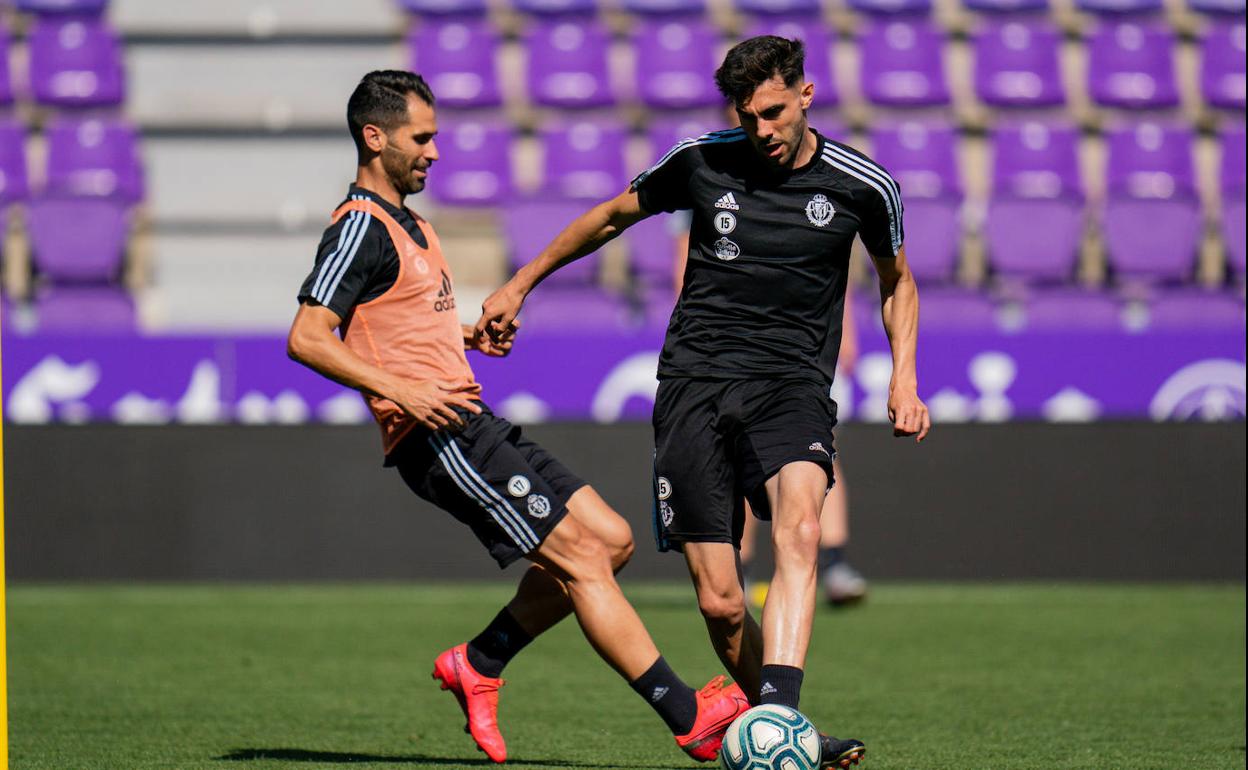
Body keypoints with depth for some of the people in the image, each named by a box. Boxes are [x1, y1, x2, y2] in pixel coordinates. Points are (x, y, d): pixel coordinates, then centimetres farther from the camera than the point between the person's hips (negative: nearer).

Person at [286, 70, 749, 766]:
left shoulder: (410, 225, 22)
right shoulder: (360, 226, -8)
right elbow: (307, 338, -18)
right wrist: (399, 389, -26)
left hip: (474, 427, 10)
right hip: (438, 439, -10)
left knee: (610, 538, 5)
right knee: (579, 556, -14)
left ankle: (480, 664, 12)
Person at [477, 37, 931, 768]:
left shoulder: (863, 185, 2)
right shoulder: (702, 161, 2)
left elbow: (896, 279, 21)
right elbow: (613, 216, 21)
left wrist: (904, 379, 9)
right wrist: (522, 284, 24)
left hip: (792, 385, -1)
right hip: (695, 381, 1)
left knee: (798, 530, -32)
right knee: (721, 603, -8)